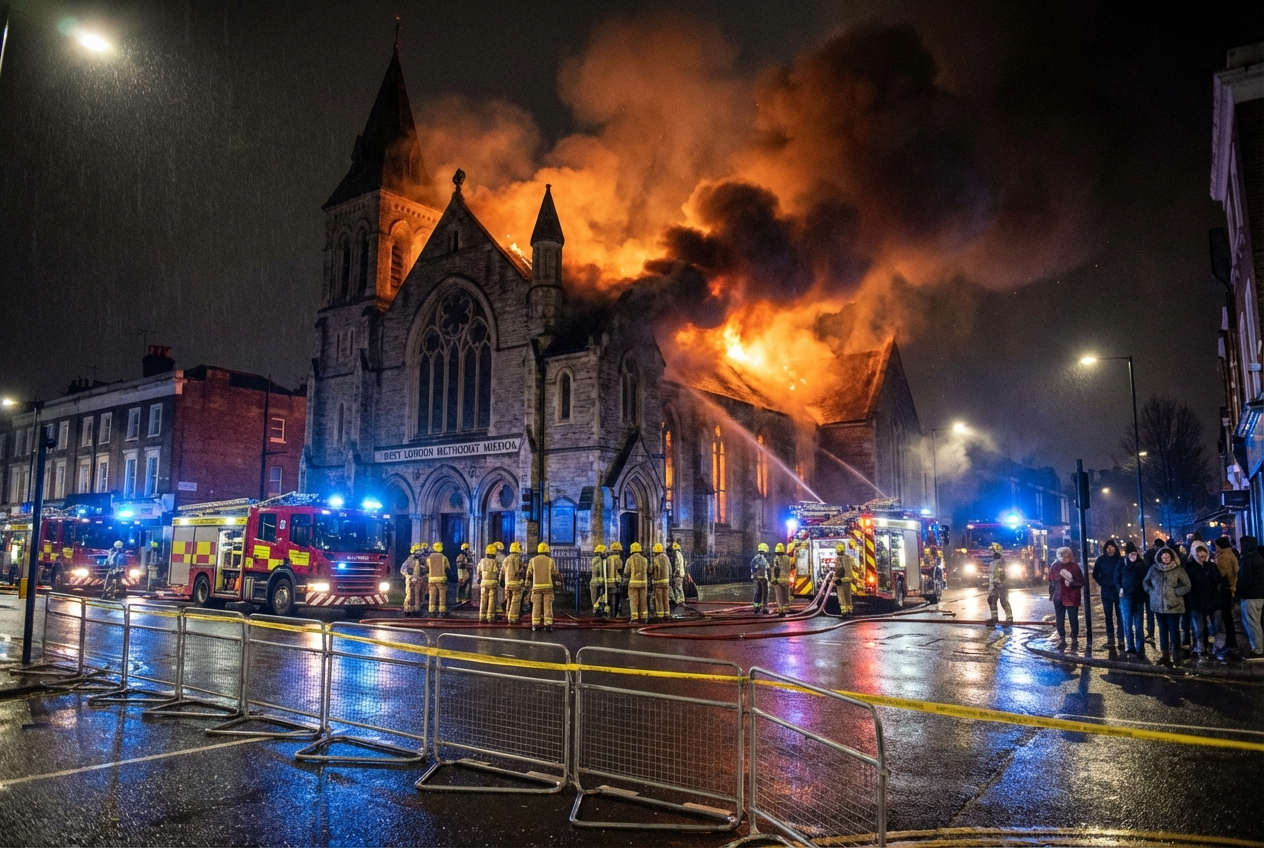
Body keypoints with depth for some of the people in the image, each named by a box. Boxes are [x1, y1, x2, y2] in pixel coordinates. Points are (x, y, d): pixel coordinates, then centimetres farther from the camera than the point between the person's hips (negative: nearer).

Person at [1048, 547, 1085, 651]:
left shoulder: (1075, 566, -6)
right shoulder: (1055, 566, 2)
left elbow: (1081, 582, -4)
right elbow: (1052, 581, 10)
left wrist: (1072, 581, -22)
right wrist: (1051, 593, 6)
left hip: (1072, 598, -3)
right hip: (1059, 597, 3)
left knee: (1073, 620, 2)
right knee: (1060, 620, 8)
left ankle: (1074, 640, 14)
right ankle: (1062, 640, 18)